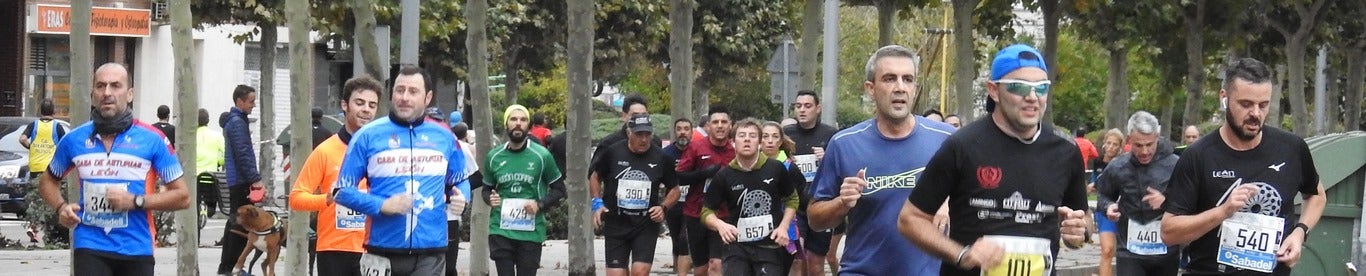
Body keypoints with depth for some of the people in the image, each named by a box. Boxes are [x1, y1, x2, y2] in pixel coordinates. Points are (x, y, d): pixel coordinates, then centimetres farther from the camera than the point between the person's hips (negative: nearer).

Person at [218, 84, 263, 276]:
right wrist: (255, 179, -21)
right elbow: (243, 154, -20)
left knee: (235, 221, 14)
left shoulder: (234, 120, 18)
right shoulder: (238, 122, -14)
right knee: (241, 224, -9)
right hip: (241, 181, -11)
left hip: (235, 181, 11)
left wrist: (253, 178, 23)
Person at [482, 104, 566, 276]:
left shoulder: (541, 155, -3)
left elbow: (559, 190, 5)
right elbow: (487, 189, 17)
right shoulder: (494, 157, 4)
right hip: (500, 231, 1)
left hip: (531, 232, -1)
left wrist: (540, 205, -13)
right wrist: (490, 198, -7)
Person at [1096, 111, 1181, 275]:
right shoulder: (1117, 167, -2)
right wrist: (1108, 206, -6)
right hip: (1130, 252, 0)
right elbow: (1103, 195, 16)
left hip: (1166, 253, 0)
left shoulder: (1175, 166, -8)